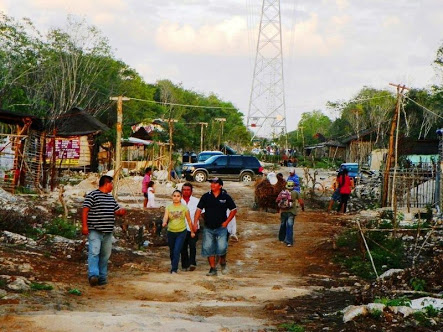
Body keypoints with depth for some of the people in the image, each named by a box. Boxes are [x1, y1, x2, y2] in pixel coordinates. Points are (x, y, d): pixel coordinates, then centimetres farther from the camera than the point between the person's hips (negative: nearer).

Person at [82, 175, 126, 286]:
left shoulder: (111, 198, 19)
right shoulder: (92, 195, -4)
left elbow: (117, 210, 28)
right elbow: (85, 211, -10)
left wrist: (120, 212, 3)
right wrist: (84, 226, -19)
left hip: (108, 232, 7)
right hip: (95, 231, -7)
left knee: (105, 255, 9)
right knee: (94, 252, -18)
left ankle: (102, 277, 15)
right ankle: (93, 275, -25)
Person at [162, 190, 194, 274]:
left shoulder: (184, 208, -4)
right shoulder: (168, 207, -1)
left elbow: (189, 220, 5)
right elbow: (165, 217, -15)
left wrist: (192, 231, 11)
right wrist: (164, 223, -38)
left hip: (181, 232, -3)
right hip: (171, 232, 3)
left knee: (177, 251, -14)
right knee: (172, 251, 14)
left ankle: (174, 270, -11)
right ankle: (174, 265, 37)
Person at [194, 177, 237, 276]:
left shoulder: (226, 197, -2)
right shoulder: (206, 197, 3)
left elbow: (234, 210, 5)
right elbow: (199, 209, 5)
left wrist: (227, 222, -3)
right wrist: (195, 223, -5)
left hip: (221, 228, -3)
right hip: (208, 228, 3)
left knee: (221, 248, -14)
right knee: (208, 248, 2)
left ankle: (223, 263, 16)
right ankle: (213, 269, 13)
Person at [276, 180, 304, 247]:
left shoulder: (282, 192, -1)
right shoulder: (296, 193, -3)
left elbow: (277, 200, -3)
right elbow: (301, 202, 1)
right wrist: (302, 207, 20)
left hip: (283, 211, 2)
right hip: (291, 212, -2)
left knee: (283, 225, 18)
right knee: (289, 226, -6)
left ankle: (282, 239, 33)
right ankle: (289, 242, -13)